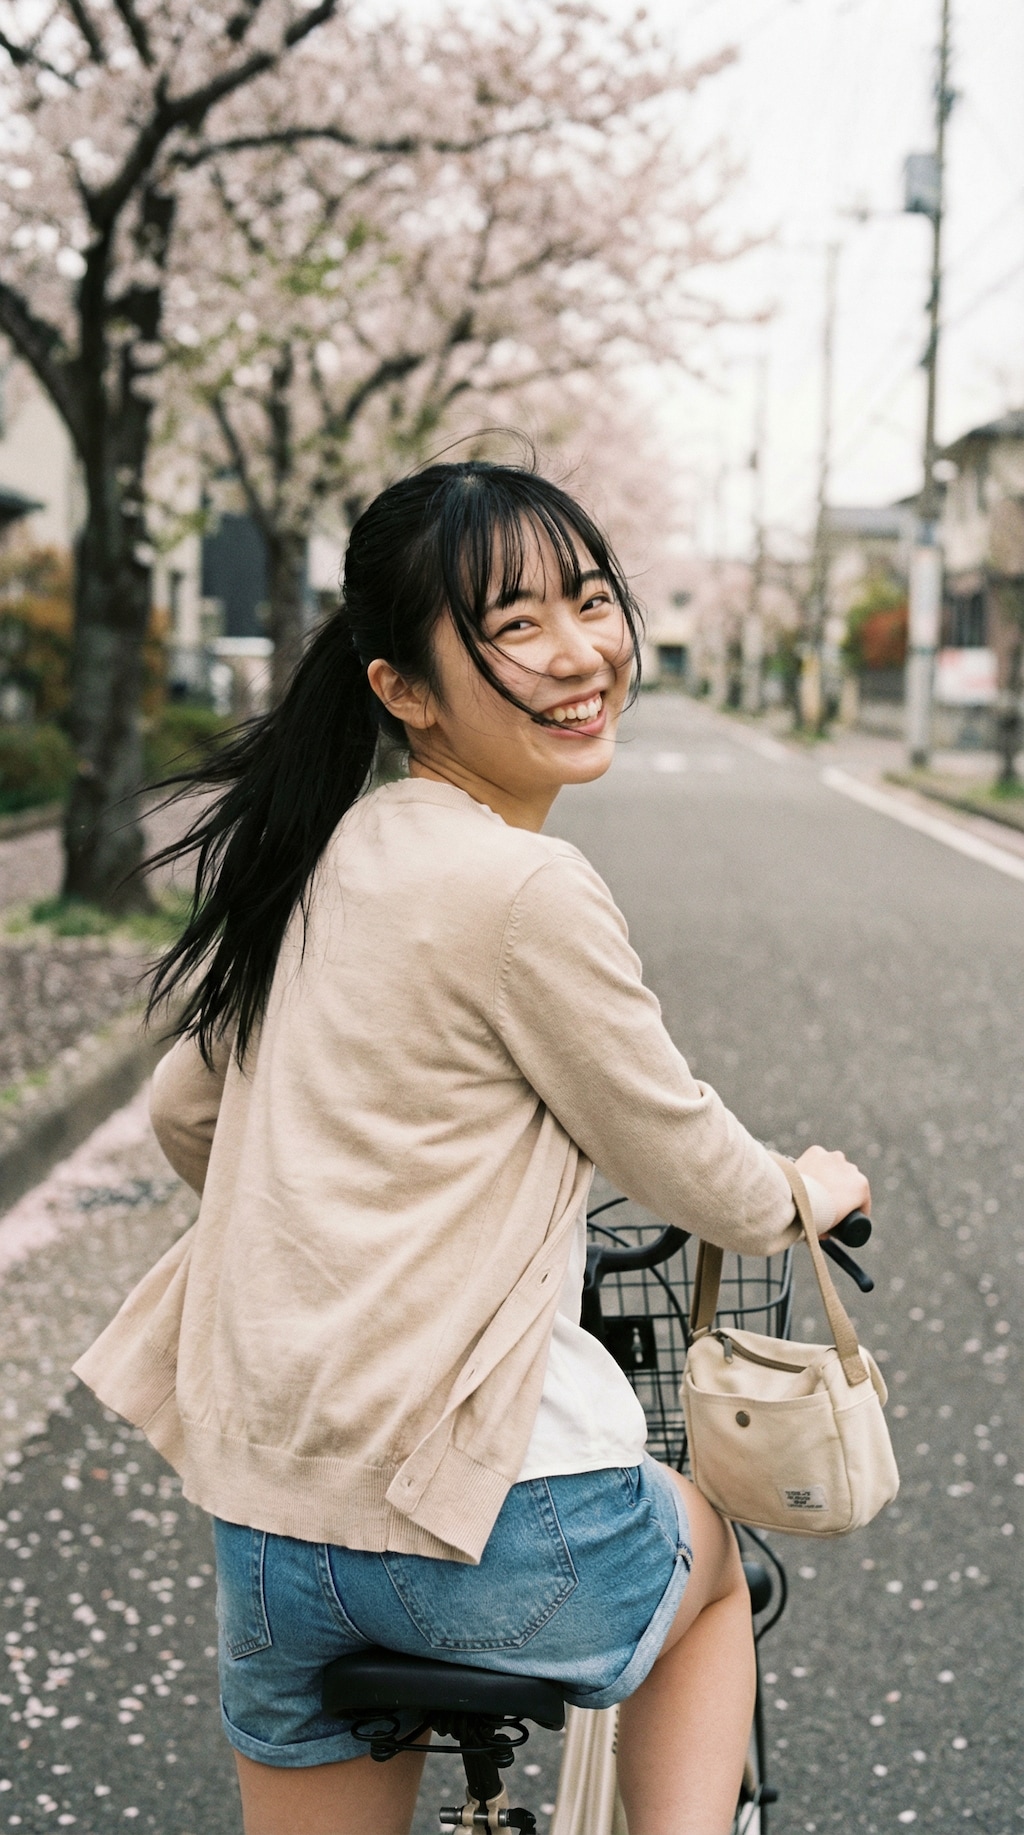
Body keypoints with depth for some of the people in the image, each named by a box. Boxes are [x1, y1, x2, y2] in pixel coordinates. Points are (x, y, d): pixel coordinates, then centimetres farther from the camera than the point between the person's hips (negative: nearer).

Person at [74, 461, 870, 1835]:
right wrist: (806, 1196, 16)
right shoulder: (527, 890, -18)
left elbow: (185, 1117, 19)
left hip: (261, 1506, 7)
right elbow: (682, 1162, -6)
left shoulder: (319, 856, 7)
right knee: (713, 1563, 28)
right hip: (485, 1518, -6)